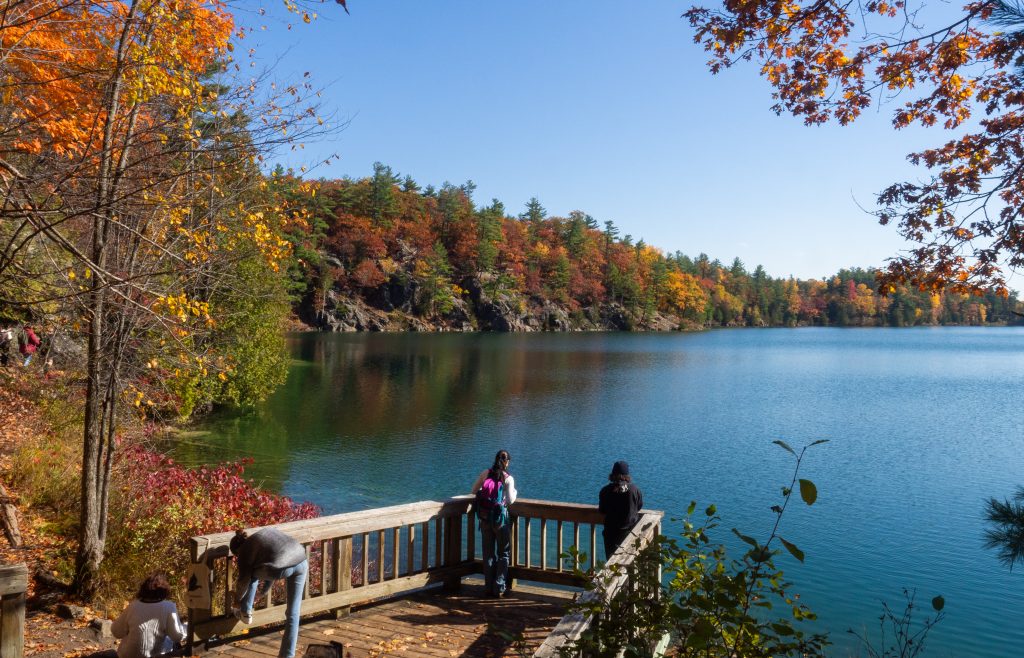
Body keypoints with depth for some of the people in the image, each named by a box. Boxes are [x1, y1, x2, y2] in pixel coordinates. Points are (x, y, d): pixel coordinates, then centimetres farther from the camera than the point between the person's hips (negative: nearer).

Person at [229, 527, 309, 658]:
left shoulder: (245, 550, 16)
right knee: (293, 613, 15)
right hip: (302, 563, 5)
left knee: (253, 574, 30)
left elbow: (244, 580, 24)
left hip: (280, 568, -5)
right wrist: (264, 590, 52)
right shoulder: (267, 532, 34)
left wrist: (238, 599, 43)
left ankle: (246, 613, 39)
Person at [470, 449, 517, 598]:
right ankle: (500, 588, 8)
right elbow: (510, 500, -14)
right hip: (501, 518, -3)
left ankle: (489, 586, 19)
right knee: (504, 553, 10)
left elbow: (474, 491, 6)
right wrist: (514, 492, 6)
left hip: (485, 517, 3)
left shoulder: (485, 473, -1)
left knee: (488, 552, 13)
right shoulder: (508, 478, -9)